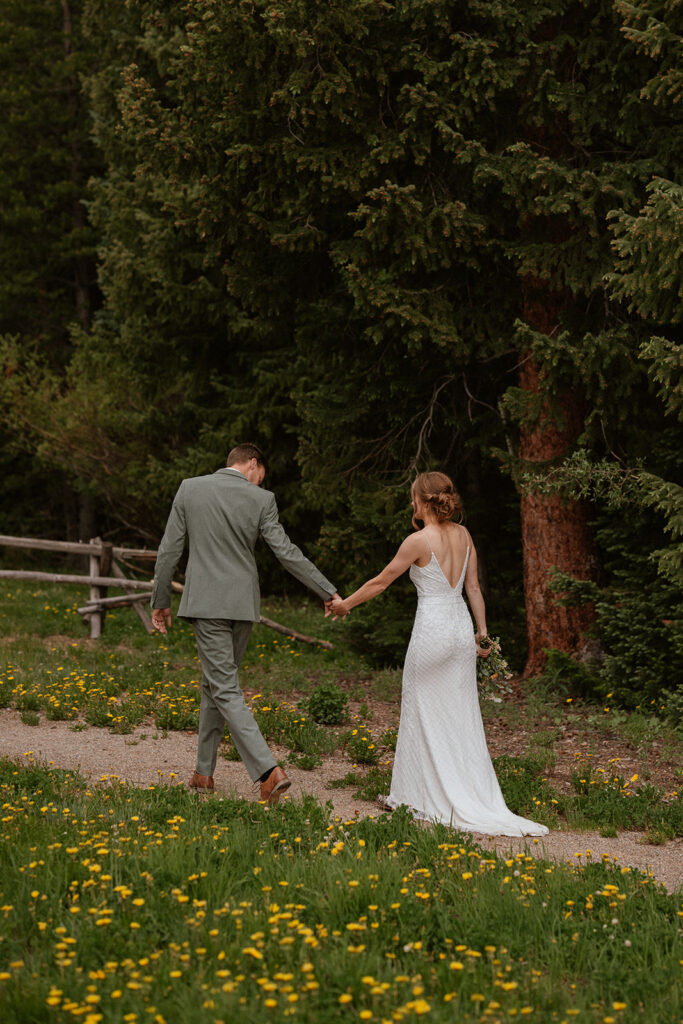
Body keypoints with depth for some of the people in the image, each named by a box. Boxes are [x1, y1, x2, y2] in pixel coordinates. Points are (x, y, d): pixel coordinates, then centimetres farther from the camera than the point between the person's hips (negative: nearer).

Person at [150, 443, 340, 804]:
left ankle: (269, 771, -19)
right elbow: (286, 552, -5)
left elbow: (169, 550, 2)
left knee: (224, 690, -5)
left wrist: (160, 602, 11)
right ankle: (204, 771, 23)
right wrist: (328, 592, 1)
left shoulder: (190, 489, 0)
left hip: (206, 604, -2)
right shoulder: (260, 500, -3)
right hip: (243, 605, 2)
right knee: (215, 683, 18)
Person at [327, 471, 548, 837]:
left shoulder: (419, 541, -13)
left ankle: (420, 796, 12)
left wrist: (346, 603, 8)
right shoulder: (463, 535, 6)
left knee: (424, 714, 5)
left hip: (432, 629, -6)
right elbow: (473, 587, 11)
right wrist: (482, 630, 18)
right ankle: (473, 797, 10)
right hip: (461, 628, 6)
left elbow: (381, 581, -4)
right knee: (461, 715, 10)